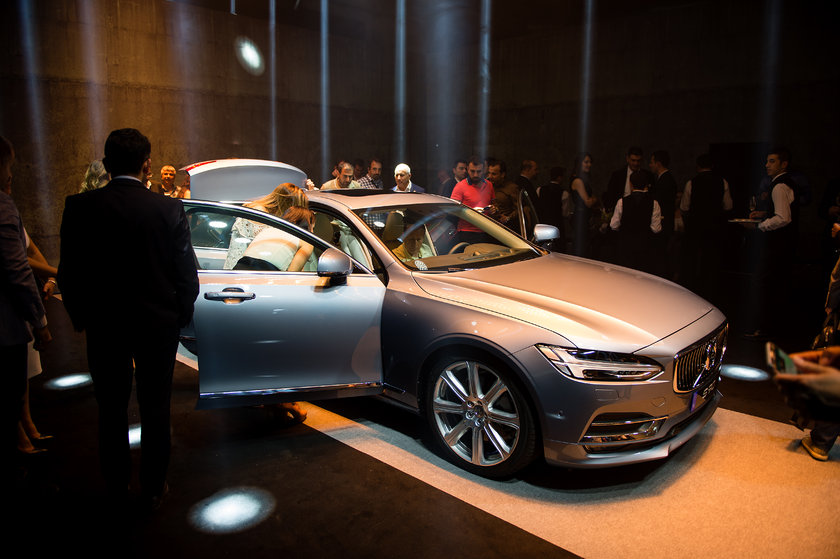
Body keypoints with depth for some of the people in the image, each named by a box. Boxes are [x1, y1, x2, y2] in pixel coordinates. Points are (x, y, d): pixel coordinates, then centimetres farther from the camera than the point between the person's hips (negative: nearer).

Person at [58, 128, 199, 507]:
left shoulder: (79, 207, -9)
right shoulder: (169, 210, -12)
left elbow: (68, 273, -3)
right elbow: (187, 274, -8)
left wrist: (80, 316, 12)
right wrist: (182, 316, 7)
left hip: (103, 325, 1)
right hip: (158, 324, -1)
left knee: (111, 409, 18)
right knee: (155, 409, 14)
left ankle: (116, 489, 33)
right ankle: (154, 488, 28)